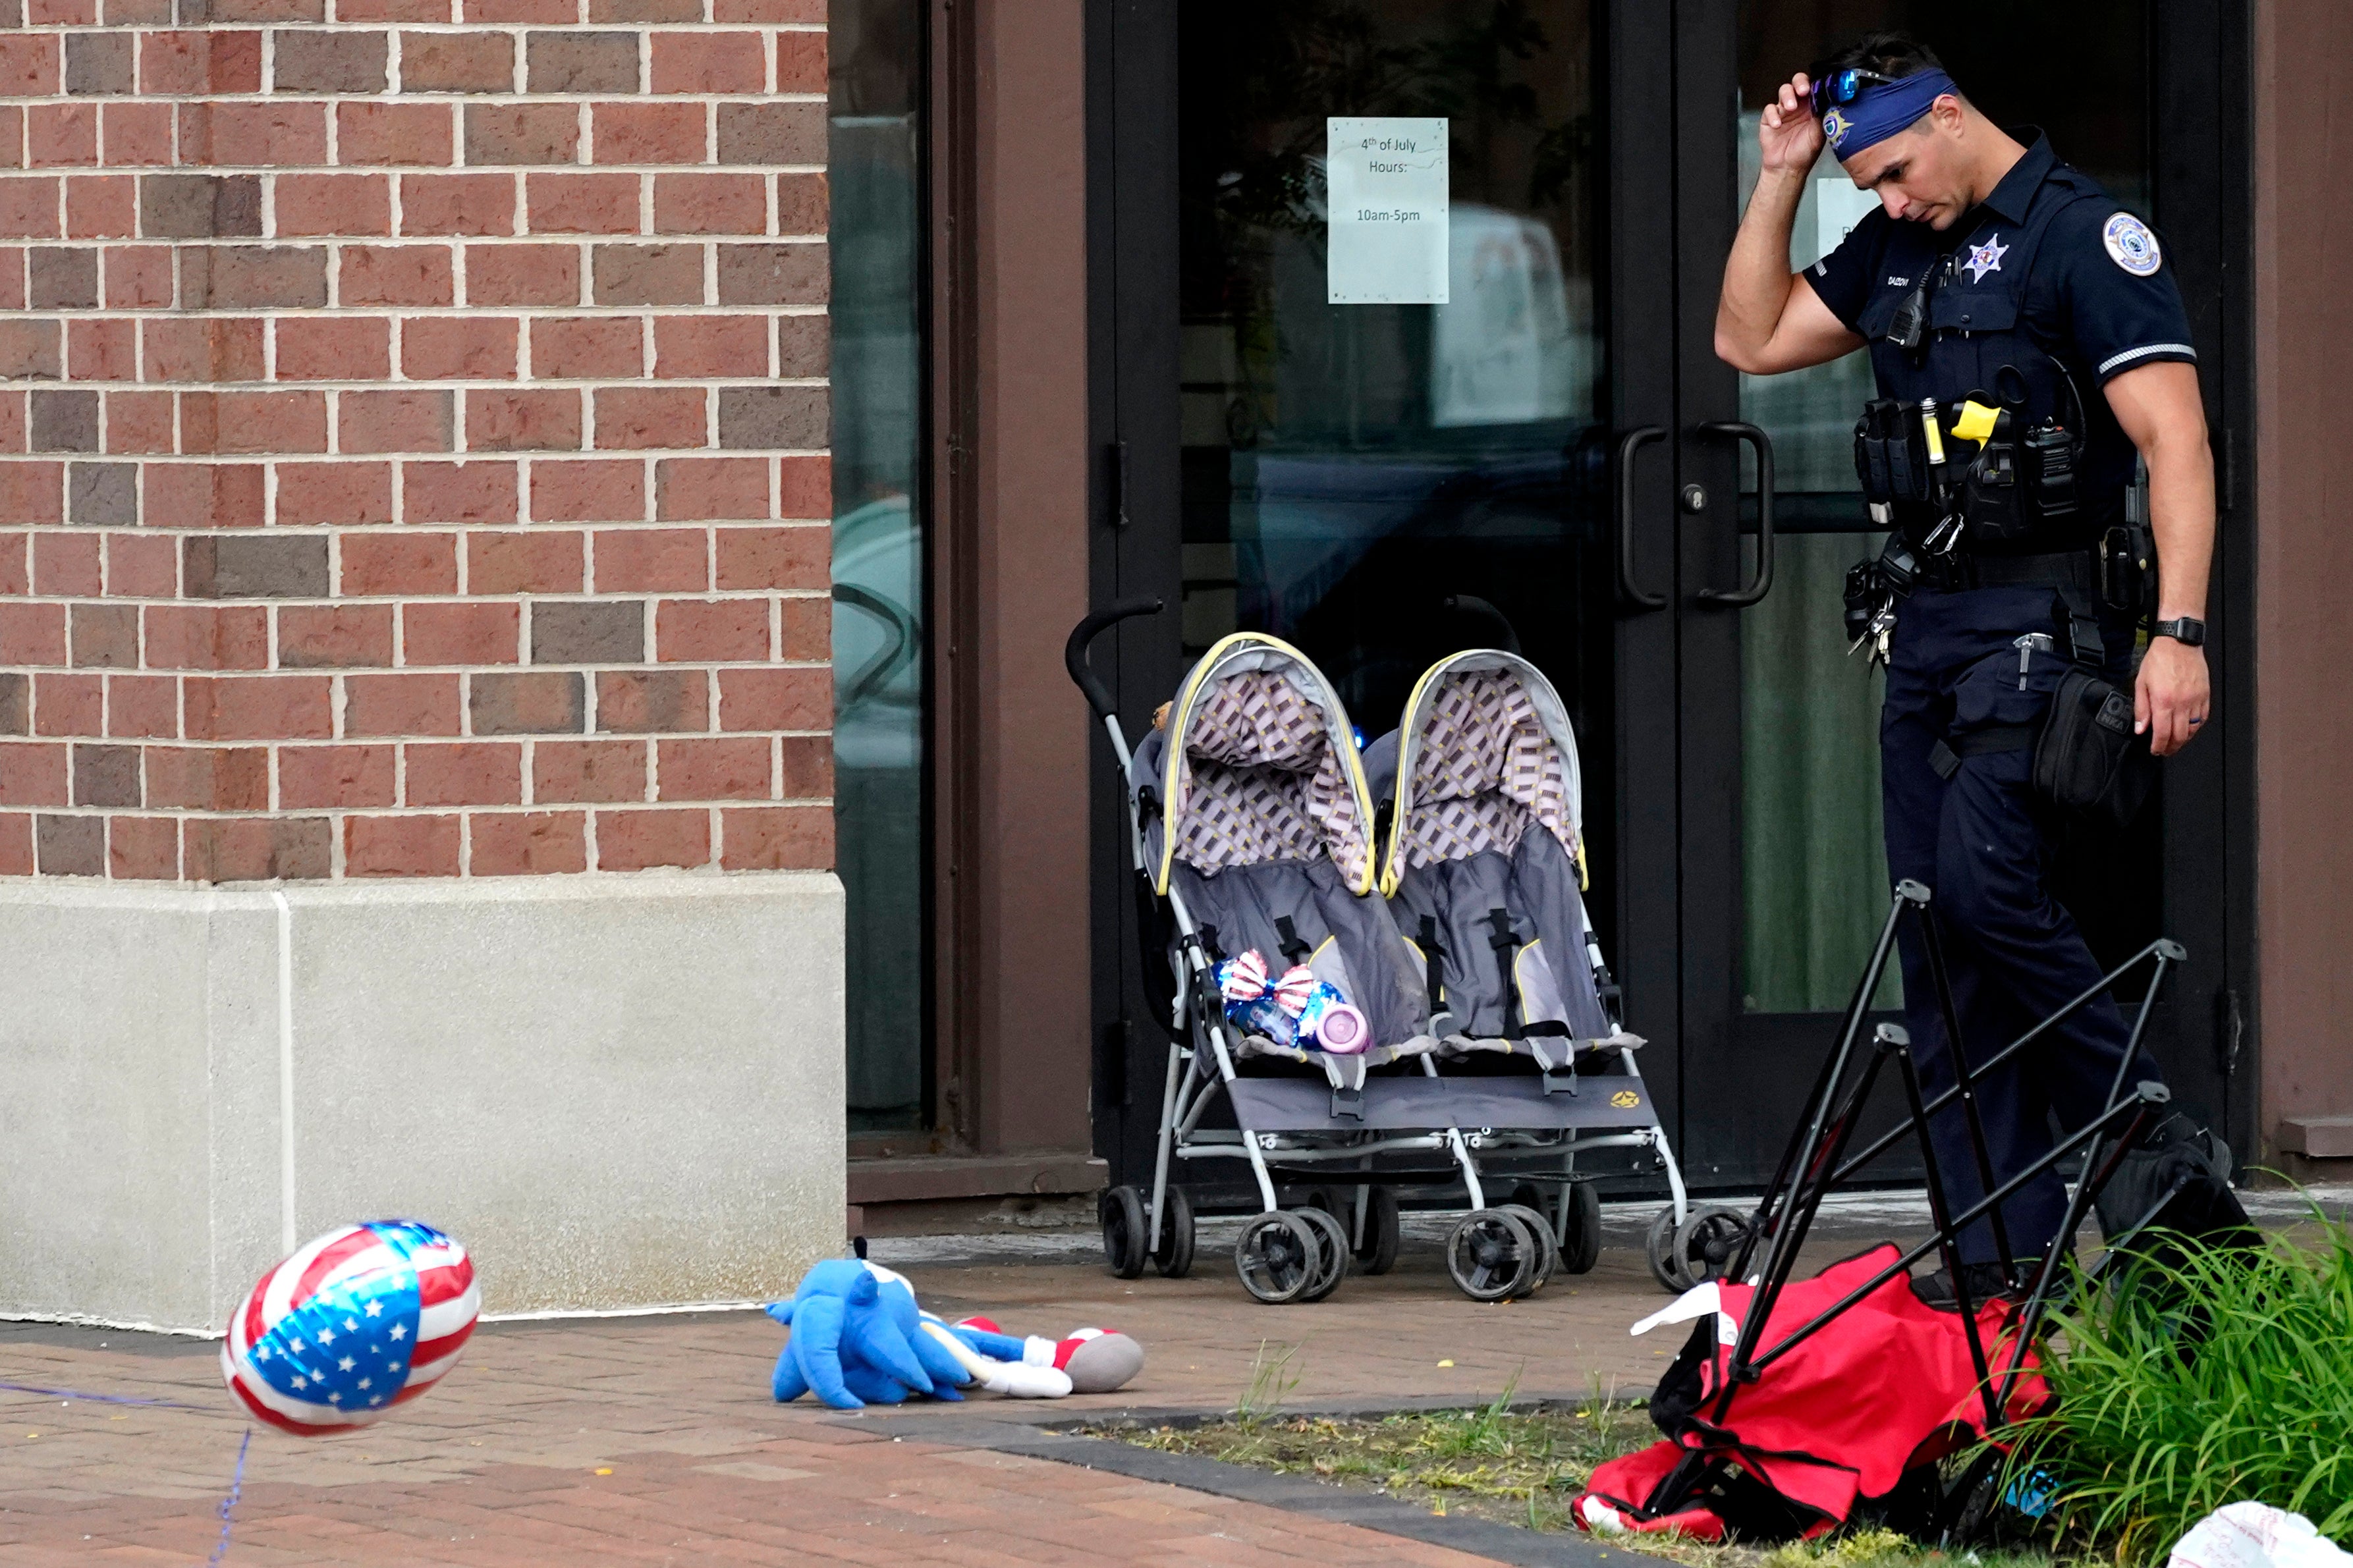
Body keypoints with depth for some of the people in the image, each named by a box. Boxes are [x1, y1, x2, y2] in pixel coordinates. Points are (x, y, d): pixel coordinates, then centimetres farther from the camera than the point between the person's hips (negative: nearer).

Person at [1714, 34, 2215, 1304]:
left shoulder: (2085, 237, -9)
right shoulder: (1895, 247, 15)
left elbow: (2174, 440, -15)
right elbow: (1753, 338, 22)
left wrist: (2179, 630, -23)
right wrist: (1780, 178, 11)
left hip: (2041, 621, -8)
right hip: (1923, 625, 8)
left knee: (1985, 881, -21)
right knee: (1937, 936, 3)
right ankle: (2005, 1250, 5)